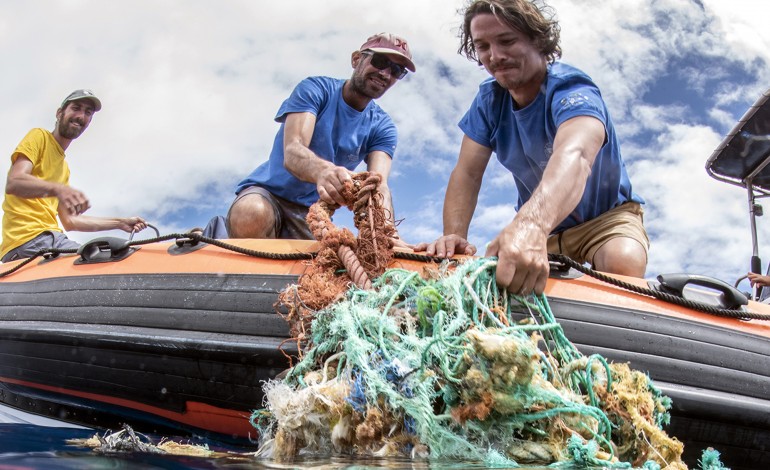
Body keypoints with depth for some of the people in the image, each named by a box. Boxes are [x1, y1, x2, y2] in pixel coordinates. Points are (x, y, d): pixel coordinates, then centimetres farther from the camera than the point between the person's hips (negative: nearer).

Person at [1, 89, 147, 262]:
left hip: (52, 237, 8)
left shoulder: (64, 167, 27)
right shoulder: (39, 136, 4)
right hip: (26, 239, -8)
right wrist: (56, 188, -32)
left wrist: (120, 223, 23)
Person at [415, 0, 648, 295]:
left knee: (623, 262, -37)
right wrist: (454, 234, -35)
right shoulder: (489, 100, -6)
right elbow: (467, 172, -13)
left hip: (606, 215, -5)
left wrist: (531, 224, -68)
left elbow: (573, 156, -47)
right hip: (540, 222, 5)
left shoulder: (571, 90, -25)